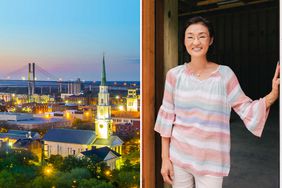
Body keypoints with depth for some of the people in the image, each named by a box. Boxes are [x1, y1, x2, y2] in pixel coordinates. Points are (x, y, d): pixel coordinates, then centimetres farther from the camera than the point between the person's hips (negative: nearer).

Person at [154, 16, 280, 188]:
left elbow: (246, 110, -3)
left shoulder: (224, 74, -6)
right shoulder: (174, 75, -4)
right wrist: (165, 157, 0)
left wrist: (273, 95, -20)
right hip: (178, 156, 1)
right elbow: (167, 117, -1)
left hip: (211, 161, -1)